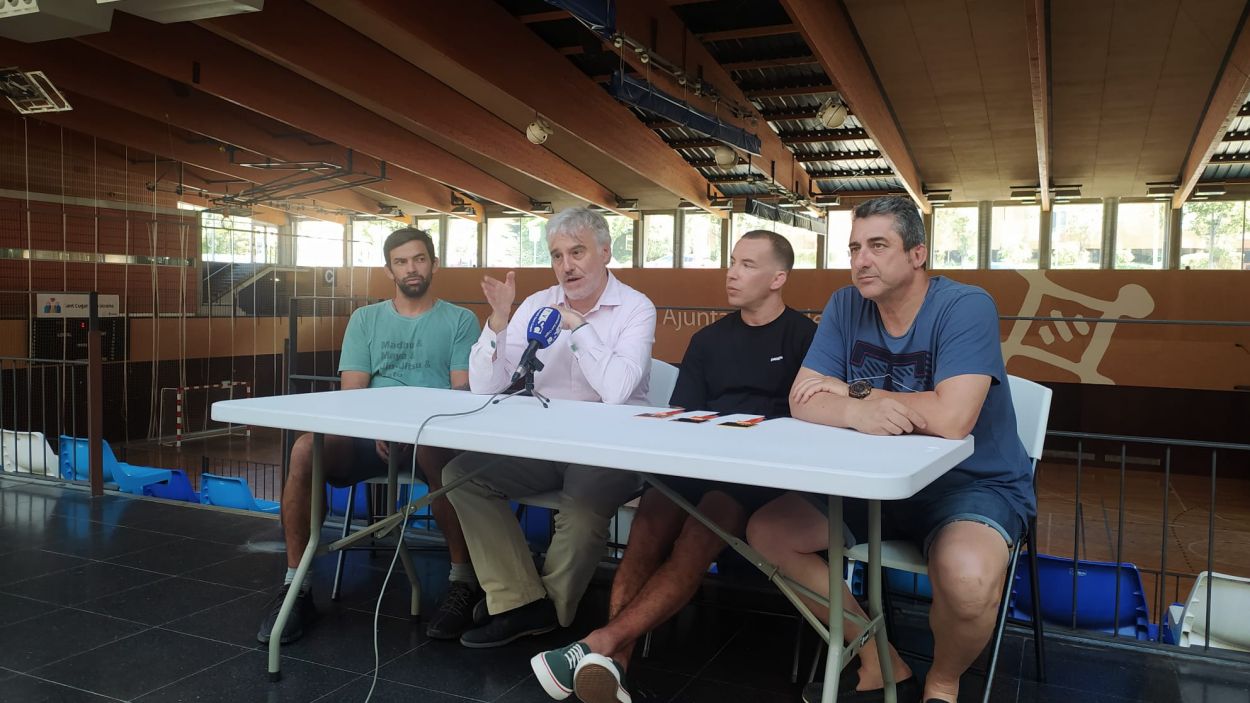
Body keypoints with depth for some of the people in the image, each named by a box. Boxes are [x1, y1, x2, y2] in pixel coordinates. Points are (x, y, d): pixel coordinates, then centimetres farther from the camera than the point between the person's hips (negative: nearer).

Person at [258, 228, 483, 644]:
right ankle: (297, 587, -16)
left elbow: (463, 391, 0)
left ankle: (464, 580, -23)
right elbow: (351, 391, 7)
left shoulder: (460, 320, 11)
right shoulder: (365, 320, 19)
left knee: (434, 453, -39)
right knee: (305, 450, -27)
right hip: (370, 434, 3)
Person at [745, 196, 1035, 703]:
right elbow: (802, 402, -6)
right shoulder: (845, 306, -1)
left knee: (967, 577, -37)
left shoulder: (966, 307, -18)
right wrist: (856, 413, -30)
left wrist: (853, 391, -16)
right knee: (767, 531, -5)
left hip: (975, 483, -6)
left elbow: (951, 419, -31)